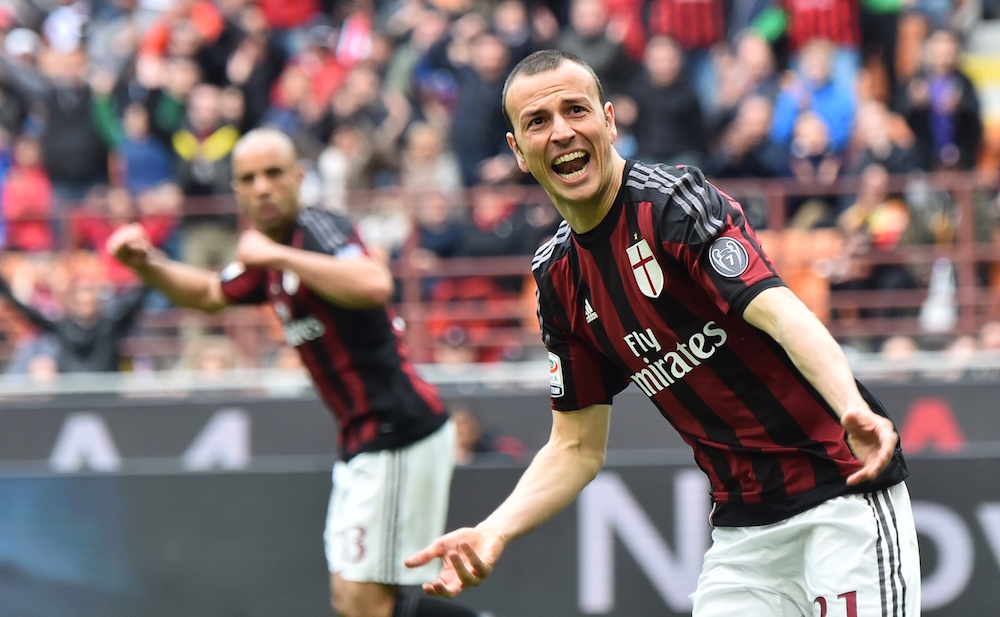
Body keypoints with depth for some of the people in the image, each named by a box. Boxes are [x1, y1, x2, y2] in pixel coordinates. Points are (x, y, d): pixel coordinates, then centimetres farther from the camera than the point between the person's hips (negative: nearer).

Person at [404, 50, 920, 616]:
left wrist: (854, 412, -47)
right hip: (741, 522, 7)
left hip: (841, 490, -6)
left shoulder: (674, 202, -14)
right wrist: (492, 534, -1)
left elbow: (783, 315, -30)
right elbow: (578, 448, 14)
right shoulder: (558, 276, 8)